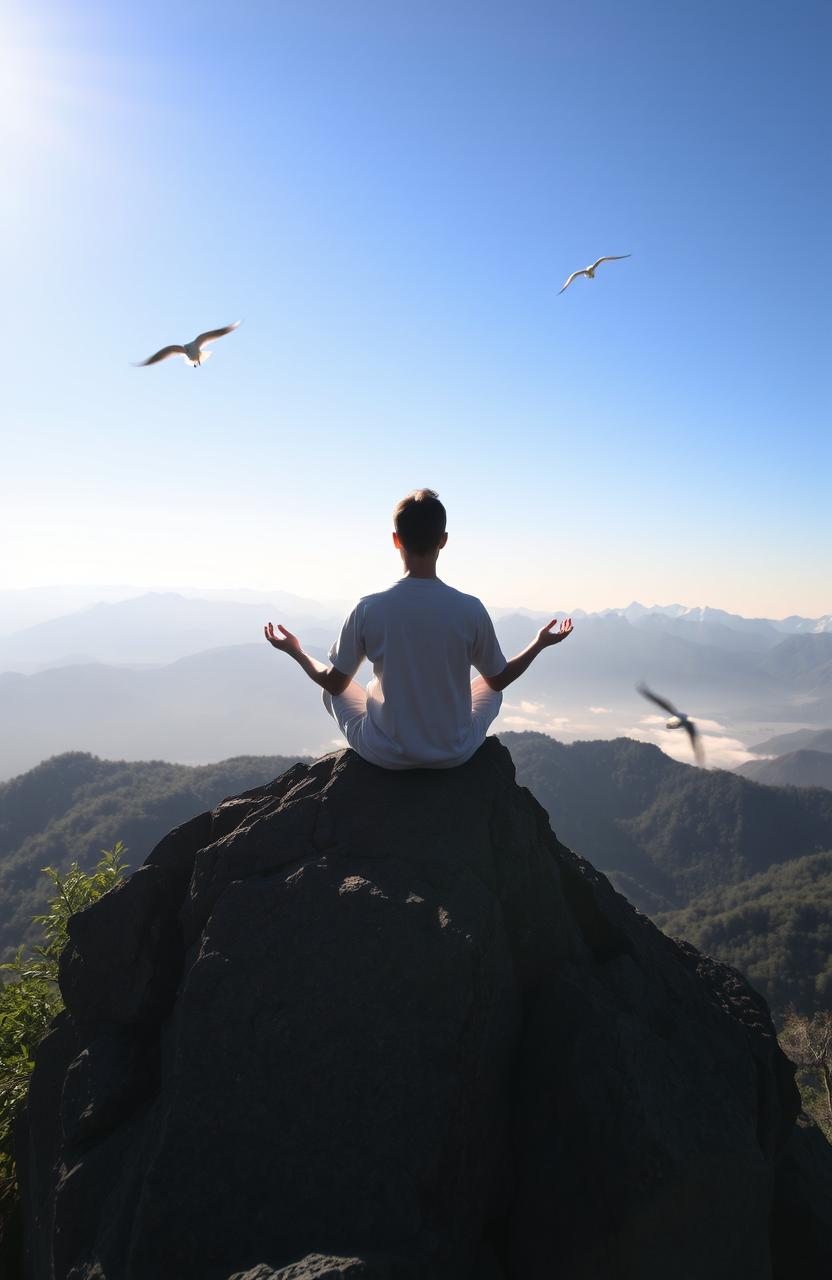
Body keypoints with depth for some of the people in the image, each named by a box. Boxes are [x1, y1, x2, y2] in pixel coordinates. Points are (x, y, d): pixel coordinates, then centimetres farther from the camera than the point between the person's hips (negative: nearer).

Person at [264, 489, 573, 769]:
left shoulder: (367, 609, -17)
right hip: (455, 755, 1)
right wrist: (540, 643, 17)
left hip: (385, 756, -1)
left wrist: (295, 651, 16)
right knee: (490, 687, 30)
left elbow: (334, 683, -4)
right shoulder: (470, 609, -16)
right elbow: (499, 679, 0)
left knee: (331, 691, 27)